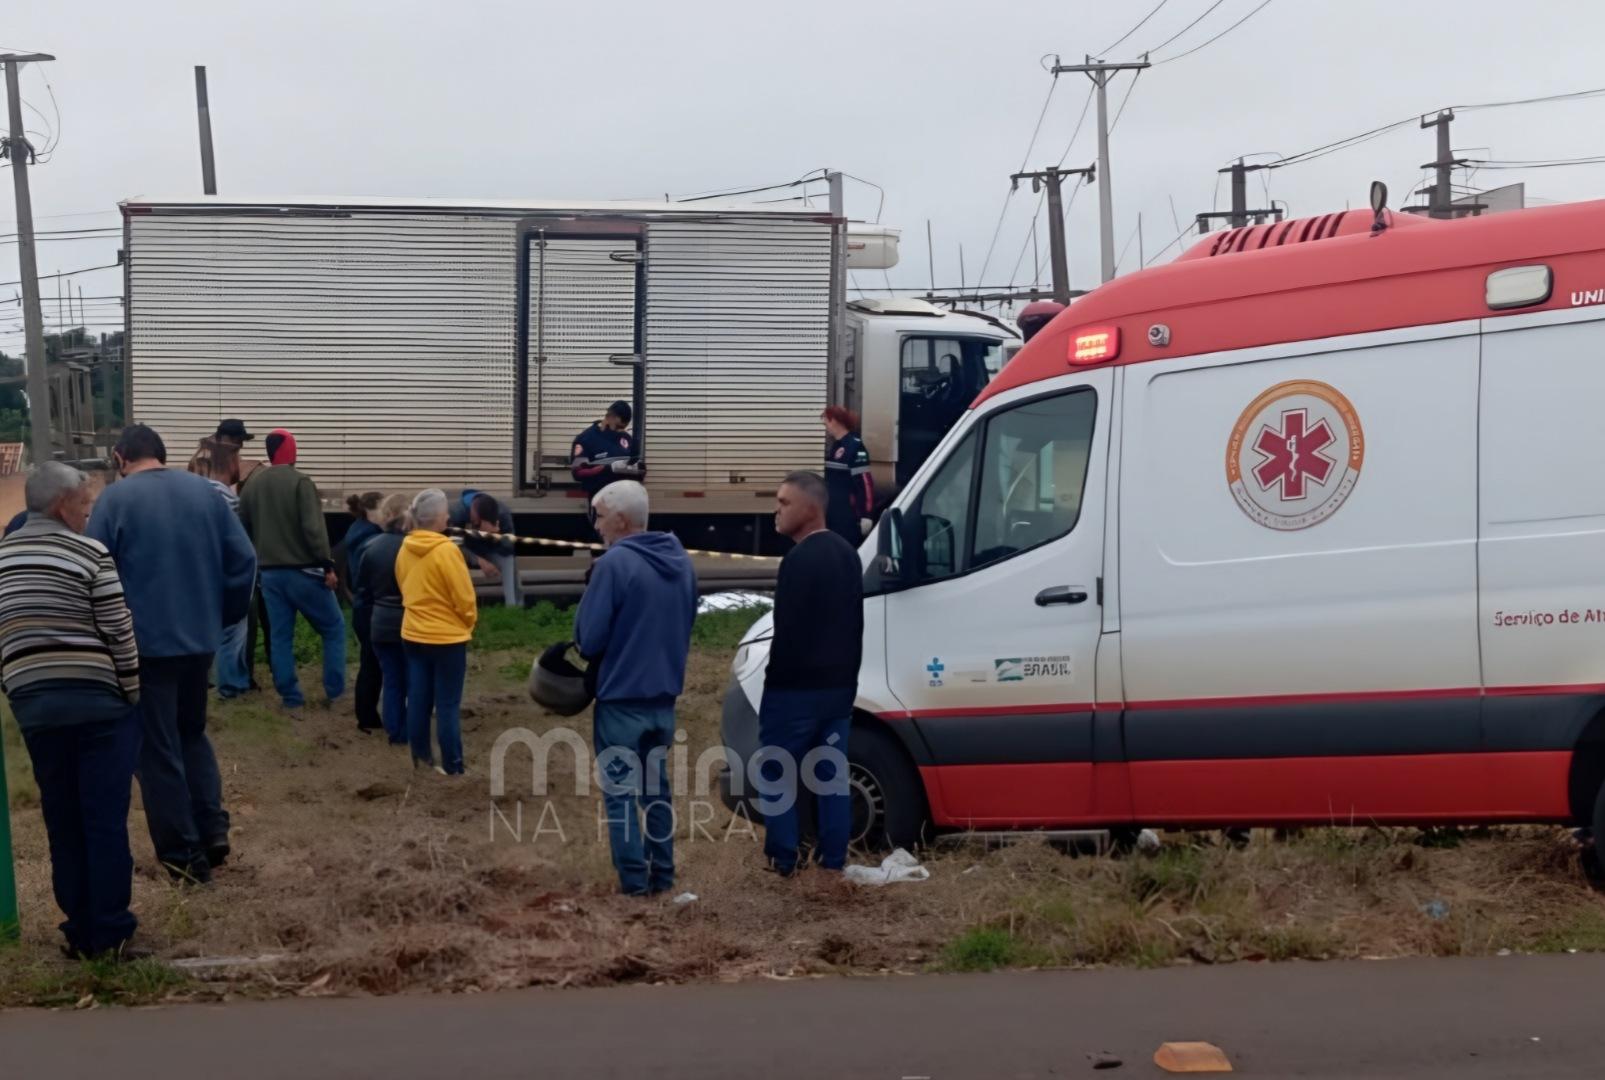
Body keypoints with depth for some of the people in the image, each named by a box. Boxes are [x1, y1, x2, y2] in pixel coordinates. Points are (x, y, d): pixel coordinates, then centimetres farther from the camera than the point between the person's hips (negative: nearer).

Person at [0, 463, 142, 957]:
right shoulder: (89, 552, -7)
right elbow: (120, 633, -9)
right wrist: (134, 695, 1)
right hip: (97, 699, -5)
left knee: (62, 819, 12)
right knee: (105, 818, 2)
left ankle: (80, 928, 18)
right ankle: (109, 929, 7)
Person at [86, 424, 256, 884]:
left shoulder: (115, 498, -7)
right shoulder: (205, 491, 5)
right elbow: (244, 558, 1)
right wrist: (224, 615, 11)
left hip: (145, 642, -4)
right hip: (200, 638, 5)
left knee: (158, 747, 6)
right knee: (192, 733, 23)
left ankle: (184, 853, 8)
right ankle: (214, 828, 11)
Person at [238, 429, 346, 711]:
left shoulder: (251, 485, 9)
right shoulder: (300, 482, -12)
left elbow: (243, 530, 14)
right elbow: (314, 528, -18)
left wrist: (255, 563, 23)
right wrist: (327, 566, -16)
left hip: (269, 572, 6)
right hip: (303, 570, -6)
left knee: (280, 635, 9)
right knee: (333, 627, 7)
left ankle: (290, 696, 9)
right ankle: (335, 689, 6)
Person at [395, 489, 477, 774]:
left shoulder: (405, 549, 0)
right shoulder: (445, 550, -20)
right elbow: (464, 597, -16)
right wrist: (469, 623, 3)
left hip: (413, 634, 6)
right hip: (447, 637, -6)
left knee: (418, 699, 13)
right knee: (448, 705, 0)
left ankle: (420, 757, 22)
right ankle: (452, 767, 5)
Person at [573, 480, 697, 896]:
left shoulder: (614, 564, -18)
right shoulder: (682, 562, 6)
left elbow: (588, 639, -16)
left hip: (621, 697, -7)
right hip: (664, 696, 7)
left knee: (620, 790, 4)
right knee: (656, 786, 18)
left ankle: (634, 878, 4)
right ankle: (662, 874, 20)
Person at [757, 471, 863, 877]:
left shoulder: (799, 560, -17)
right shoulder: (847, 554, 12)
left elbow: (788, 632, -19)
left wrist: (774, 683, -11)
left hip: (796, 689, -9)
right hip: (837, 686, 9)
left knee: (777, 774, 1)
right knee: (831, 773, 11)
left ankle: (781, 859, 2)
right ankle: (834, 859, 14)